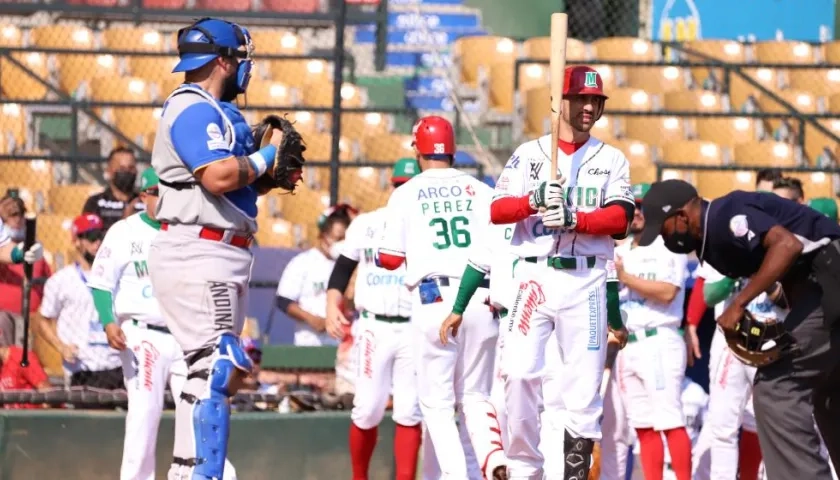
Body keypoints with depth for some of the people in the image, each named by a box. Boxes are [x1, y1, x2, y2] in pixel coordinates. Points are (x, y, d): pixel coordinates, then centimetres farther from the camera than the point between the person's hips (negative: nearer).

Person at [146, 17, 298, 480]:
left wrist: (271, 179, 9)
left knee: (209, 370, 14)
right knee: (216, 368, -14)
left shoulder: (215, 111, 19)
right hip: (199, 255, -11)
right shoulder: (194, 109, -12)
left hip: (215, 257, 11)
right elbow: (218, 177, -25)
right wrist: (267, 156, -11)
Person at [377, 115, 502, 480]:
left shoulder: (406, 194, 6)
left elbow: (390, 259, 5)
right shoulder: (481, 191, 9)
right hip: (482, 297, 2)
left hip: (434, 298, -2)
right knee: (475, 396, 12)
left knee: (437, 400, 4)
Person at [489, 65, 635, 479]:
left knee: (585, 379, -3)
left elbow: (620, 218, -4)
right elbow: (497, 211, 0)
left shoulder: (612, 160, 10)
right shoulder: (529, 154, 9)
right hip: (535, 274, 0)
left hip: (586, 279, 0)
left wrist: (573, 219, -20)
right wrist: (535, 201, -20)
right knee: (519, 371, -10)